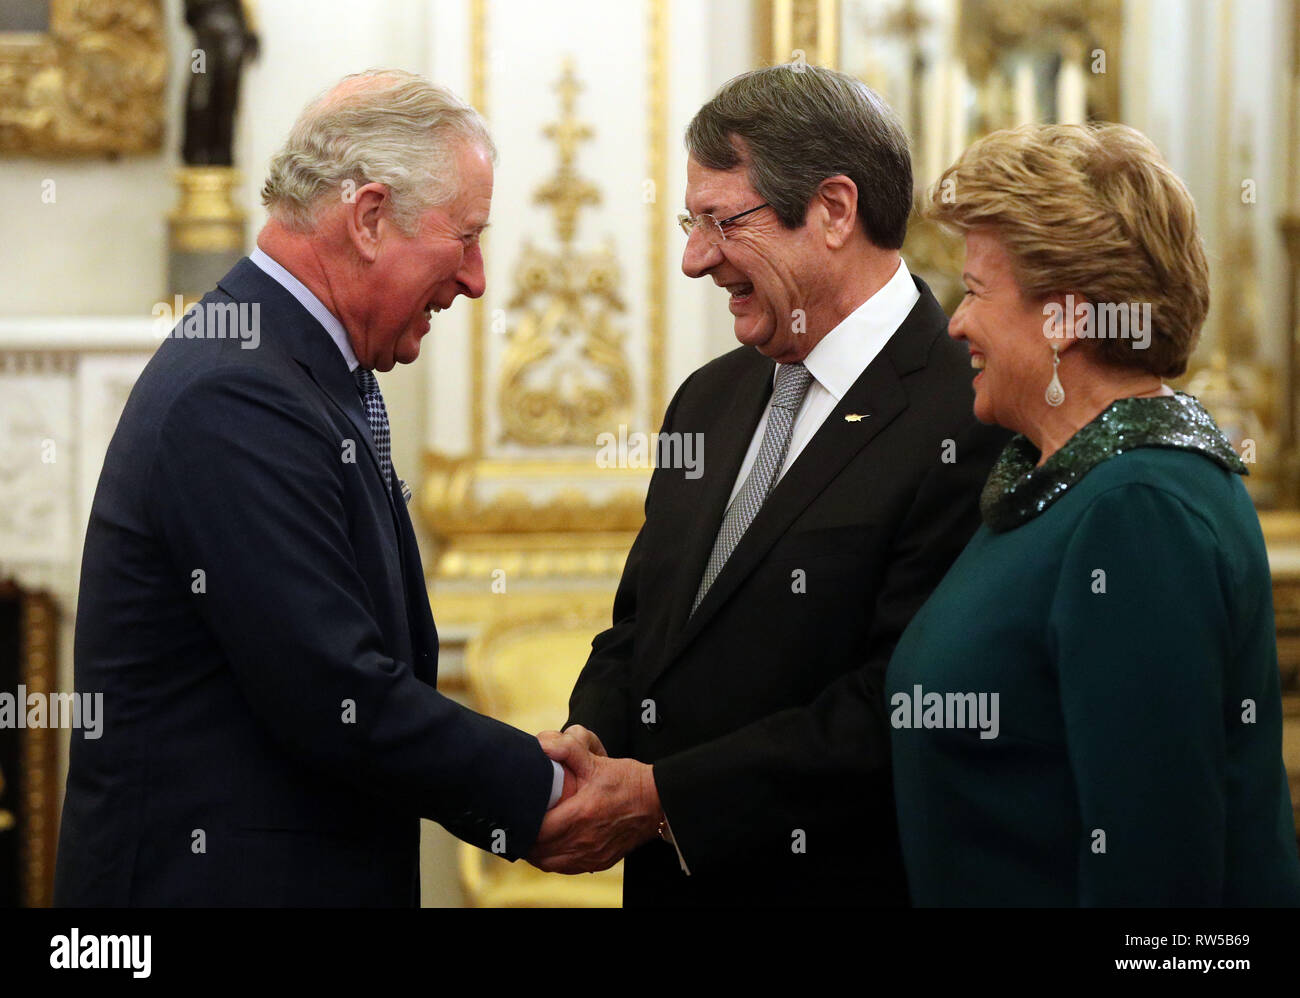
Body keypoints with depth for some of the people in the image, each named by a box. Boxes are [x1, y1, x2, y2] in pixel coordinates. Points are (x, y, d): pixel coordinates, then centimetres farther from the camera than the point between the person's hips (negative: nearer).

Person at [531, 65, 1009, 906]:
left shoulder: (970, 420, -18)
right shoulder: (708, 400, 10)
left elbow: (901, 706, -22)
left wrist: (664, 797, -22)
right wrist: (589, 736, -7)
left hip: (843, 878, -7)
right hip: (669, 878, 7)